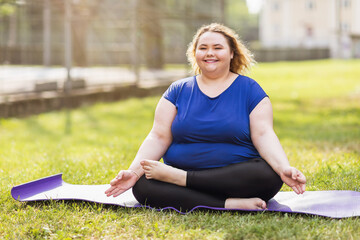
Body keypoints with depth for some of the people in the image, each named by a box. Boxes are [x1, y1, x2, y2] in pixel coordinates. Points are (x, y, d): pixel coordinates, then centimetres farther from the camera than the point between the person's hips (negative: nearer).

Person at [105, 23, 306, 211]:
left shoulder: (249, 89, 7)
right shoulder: (178, 90, 12)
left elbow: (263, 135, -5)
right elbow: (158, 137, 4)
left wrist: (284, 168, -25)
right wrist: (133, 170, -14)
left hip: (236, 177, -1)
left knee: (269, 175, -33)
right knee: (142, 185, -27)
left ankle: (177, 177, -25)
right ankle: (231, 204, -31)